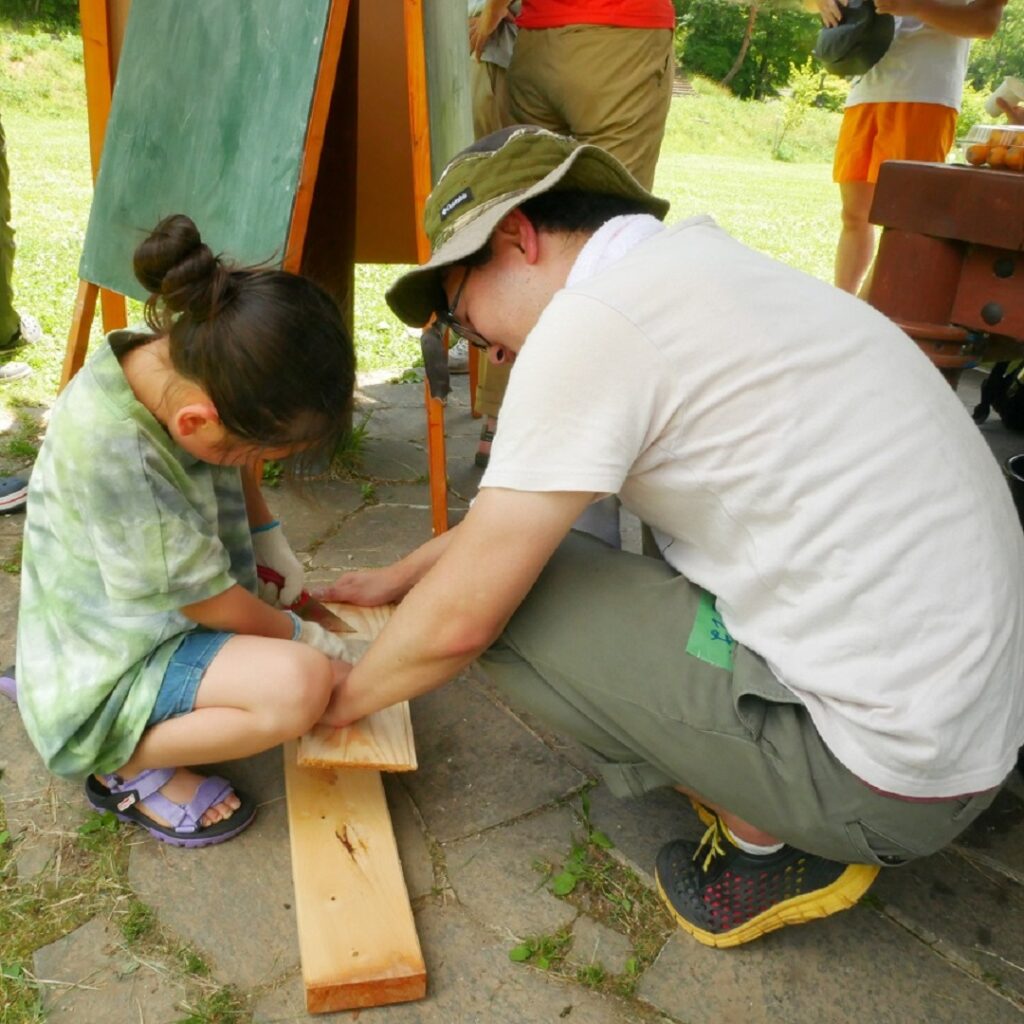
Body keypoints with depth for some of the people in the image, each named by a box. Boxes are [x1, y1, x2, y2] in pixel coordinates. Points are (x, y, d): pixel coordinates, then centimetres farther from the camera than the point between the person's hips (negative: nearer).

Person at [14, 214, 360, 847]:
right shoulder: (112, 447, -35)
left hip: (171, 623, 9)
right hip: (114, 665, -9)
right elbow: (206, 600, -23)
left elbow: (237, 471, 14)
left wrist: (269, 537, 4)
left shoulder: (192, 361, -12)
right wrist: (299, 635, -7)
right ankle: (127, 765, -4)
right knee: (301, 683, -29)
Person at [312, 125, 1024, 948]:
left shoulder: (591, 318, -18)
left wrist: (344, 698, 7)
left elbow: (460, 617, -13)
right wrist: (401, 573, 25)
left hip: (890, 776, -9)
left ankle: (768, 843, 4)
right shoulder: (693, 261, 10)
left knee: (505, 594, -7)